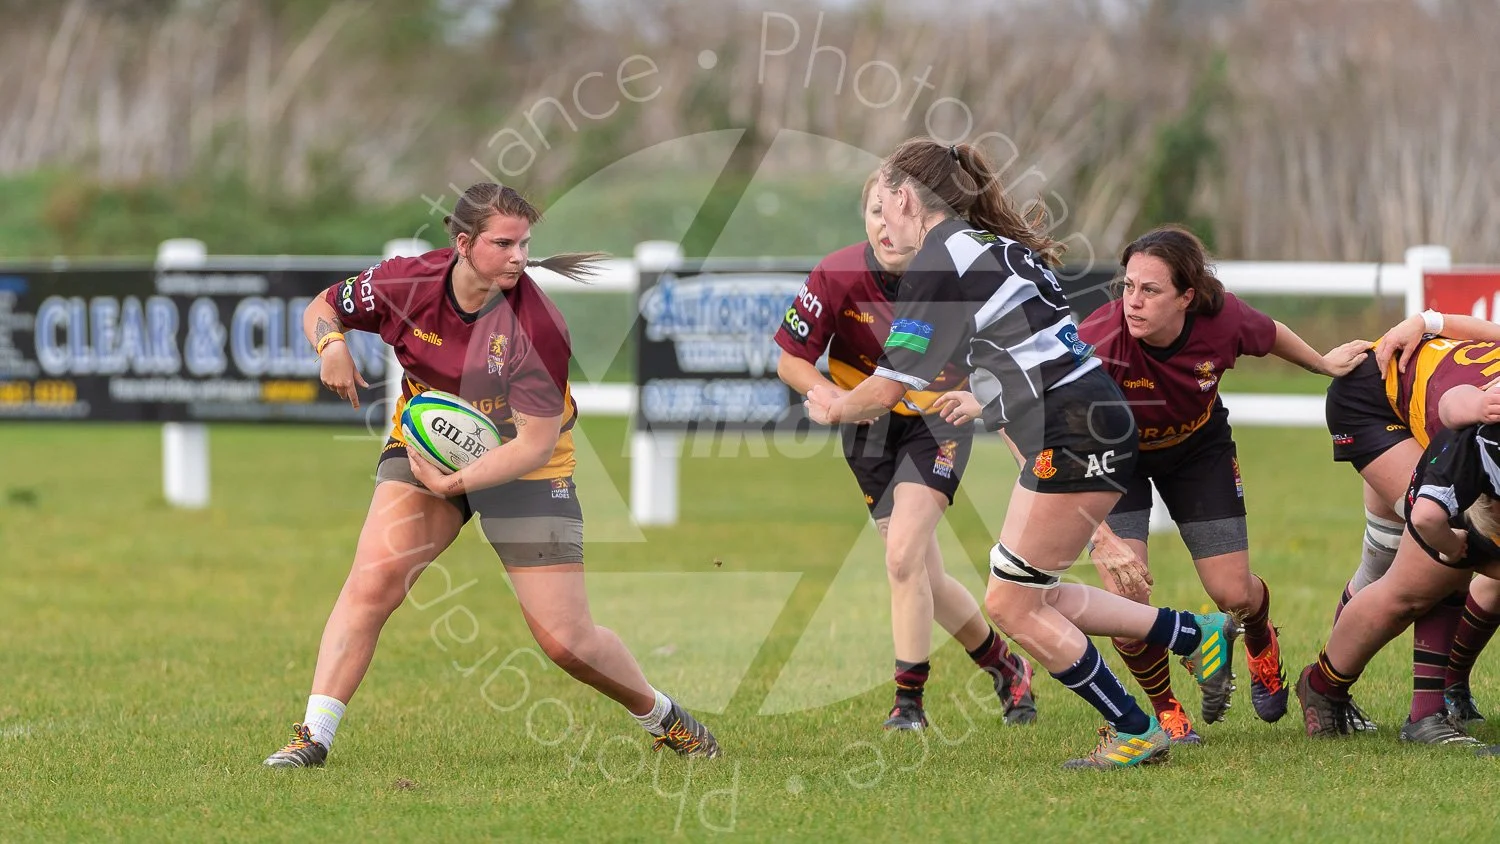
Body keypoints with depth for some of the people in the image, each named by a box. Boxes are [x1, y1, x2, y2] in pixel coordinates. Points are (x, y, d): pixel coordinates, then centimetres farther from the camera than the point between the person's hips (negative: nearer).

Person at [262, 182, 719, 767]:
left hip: (523, 466, -2)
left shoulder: (537, 323, -25)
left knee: (566, 641, -3)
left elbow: (535, 443, -24)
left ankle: (663, 717, 25)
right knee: (374, 576, -23)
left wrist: (455, 483, -33)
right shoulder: (408, 284, -16)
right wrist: (331, 344, -21)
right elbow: (322, 308, 2)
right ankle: (313, 735, -20)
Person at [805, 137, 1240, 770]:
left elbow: (888, 389, -8)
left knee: (1012, 604, -1)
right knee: (1033, 598, 14)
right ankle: (1200, 634, 20)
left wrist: (835, 409, 11)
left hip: (1073, 437, -9)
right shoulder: (991, 244, 17)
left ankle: (1135, 733, 6)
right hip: (1085, 426, 9)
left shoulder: (938, 261, -10)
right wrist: (983, 402, 33)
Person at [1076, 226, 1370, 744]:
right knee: (1126, 594, -19)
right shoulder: (1099, 343, -40)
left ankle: (1261, 643, 44)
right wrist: (1102, 537, -51)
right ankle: (1165, 710, 11)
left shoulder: (1222, 319, -29)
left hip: (1199, 448, 2)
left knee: (1234, 594, 3)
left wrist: (1324, 364, 16)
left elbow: (1270, 334, -3)